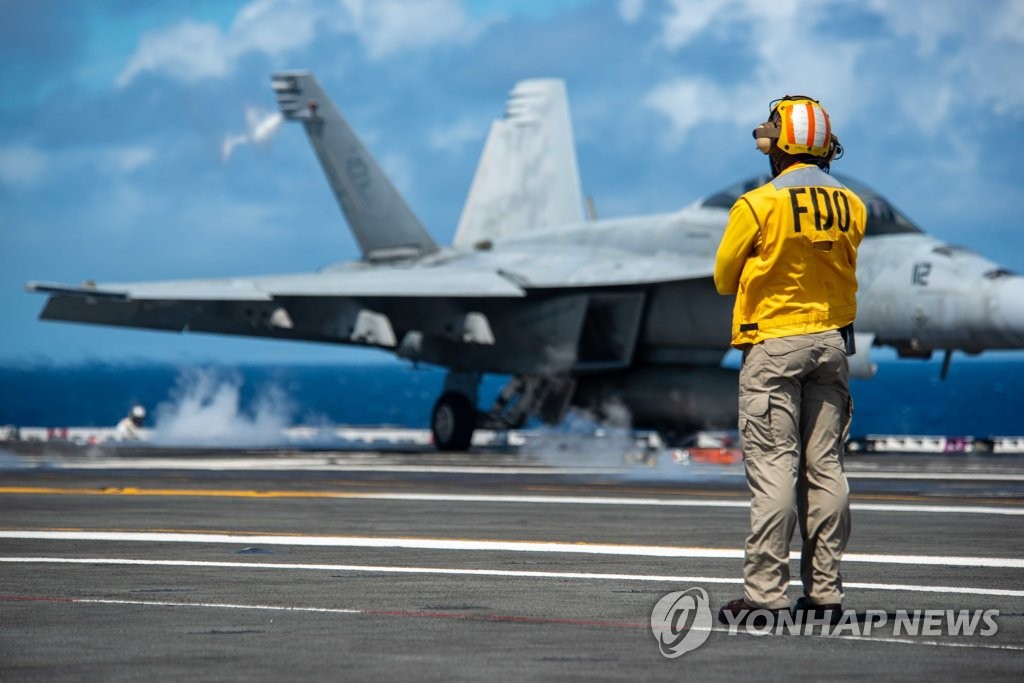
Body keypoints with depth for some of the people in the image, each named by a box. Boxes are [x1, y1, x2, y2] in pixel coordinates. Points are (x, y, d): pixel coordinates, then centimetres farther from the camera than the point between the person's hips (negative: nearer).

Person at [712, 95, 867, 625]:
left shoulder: (758, 205, -12)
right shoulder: (851, 207, 3)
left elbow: (724, 278, -1)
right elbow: (842, 270, 12)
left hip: (773, 344, -5)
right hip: (833, 339, 5)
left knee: (773, 467, -6)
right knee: (825, 467, 8)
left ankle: (766, 592, -8)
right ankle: (824, 592, 10)